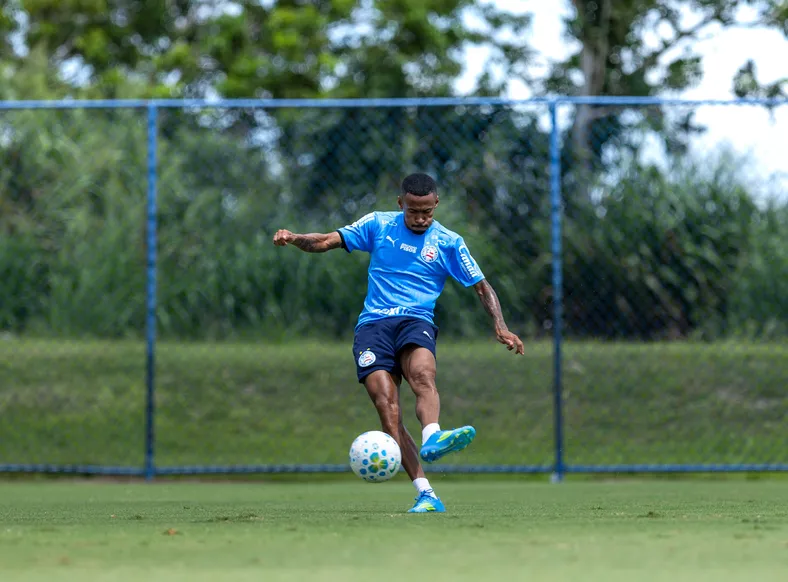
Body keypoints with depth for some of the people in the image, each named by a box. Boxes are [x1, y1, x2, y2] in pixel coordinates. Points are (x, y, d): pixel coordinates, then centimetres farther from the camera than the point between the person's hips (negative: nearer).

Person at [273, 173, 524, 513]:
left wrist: (500, 327, -2)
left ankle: (431, 439, -63)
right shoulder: (378, 225, 13)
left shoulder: (448, 242, 11)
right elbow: (326, 242, 12)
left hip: (416, 321, 0)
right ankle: (425, 494, -27)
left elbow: (482, 287, 13)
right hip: (373, 323, 0)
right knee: (386, 404, -21)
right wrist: (294, 239, -8)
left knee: (422, 374, -36)